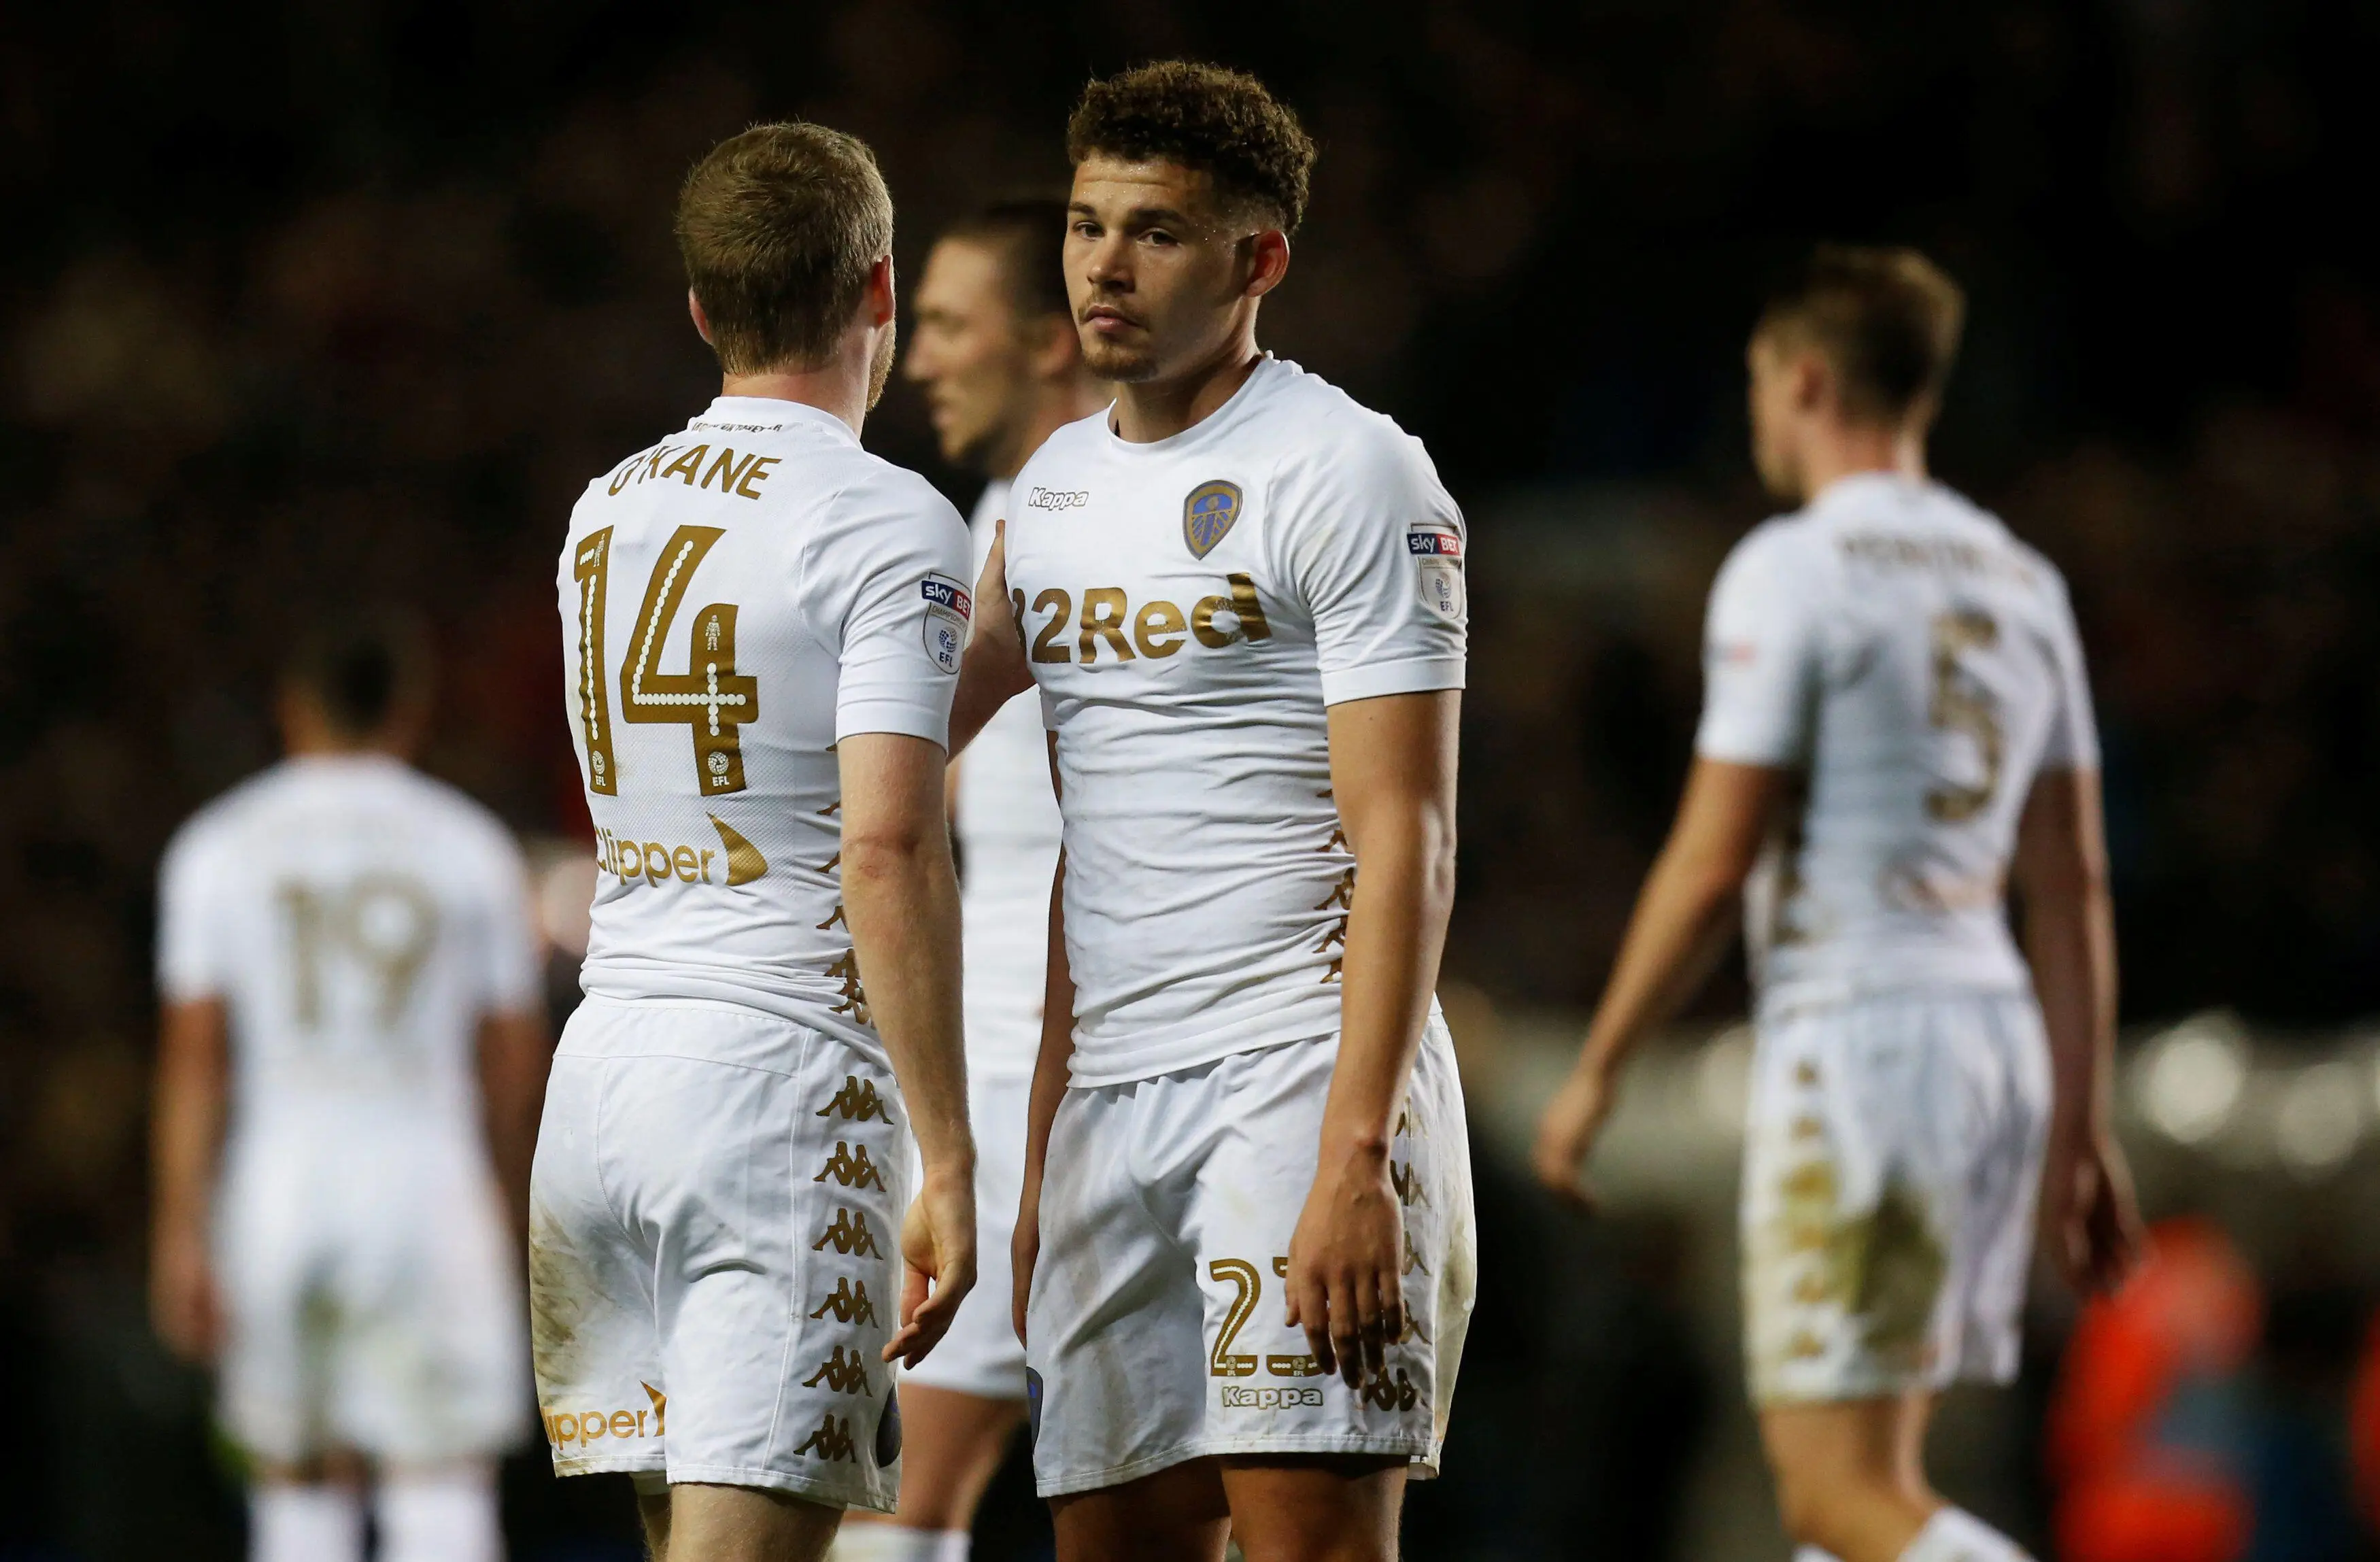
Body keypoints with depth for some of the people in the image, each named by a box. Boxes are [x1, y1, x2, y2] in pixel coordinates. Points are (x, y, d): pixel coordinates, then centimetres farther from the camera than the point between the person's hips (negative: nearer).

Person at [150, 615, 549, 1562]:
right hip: (425, 1182, -1)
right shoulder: (472, 848, 6)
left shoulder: (220, 847, 5)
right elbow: (514, 1066, 8)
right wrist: (514, 1209, 23)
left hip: (275, 1189, 1)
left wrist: (181, 1236, -2)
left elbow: (192, 1056, -1)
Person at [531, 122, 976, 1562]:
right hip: (784, 1084, -7)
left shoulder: (606, 514, 15)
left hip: (602, 1065, 7)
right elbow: (888, 854, -16)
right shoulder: (892, 527, -8)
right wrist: (949, 1167, -15)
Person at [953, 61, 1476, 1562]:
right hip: (1113, 1100, 7)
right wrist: (1043, 1164, 18)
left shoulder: (1351, 475, -6)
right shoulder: (1056, 486, 17)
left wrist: (1356, 1158, -21)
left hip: (1303, 1081, -7)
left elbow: (1403, 846, -12)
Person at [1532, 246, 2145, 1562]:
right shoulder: (2021, 581, 14)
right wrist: (2082, 1128, 17)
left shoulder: (1792, 570, -8)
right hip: (1998, 1038, 8)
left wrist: (1597, 1069, -2)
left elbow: (1711, 865, -11)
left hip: (1851, 1040, -8)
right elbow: (2073, 887, 14)